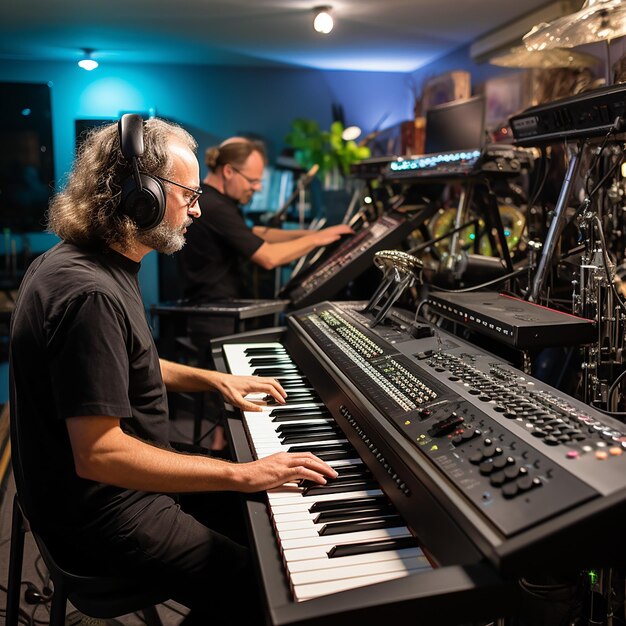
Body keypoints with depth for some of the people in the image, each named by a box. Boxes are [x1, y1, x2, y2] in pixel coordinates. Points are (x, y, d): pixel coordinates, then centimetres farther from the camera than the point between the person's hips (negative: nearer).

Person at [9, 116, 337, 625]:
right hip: (100, 517, -10)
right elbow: (98, 454, -32)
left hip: (113, 485, 10)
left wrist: (214, 379, 11)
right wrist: (242, 474, -28)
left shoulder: (84, 261, 4)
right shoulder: (89, 293, -30)